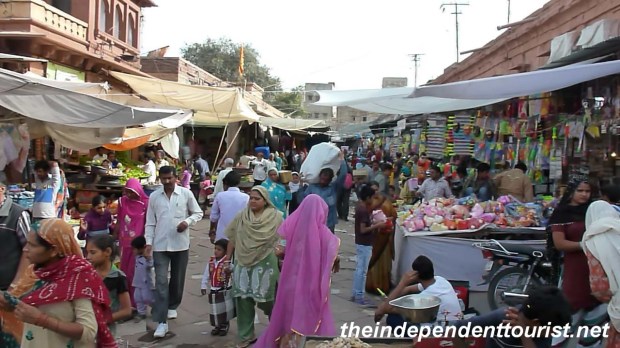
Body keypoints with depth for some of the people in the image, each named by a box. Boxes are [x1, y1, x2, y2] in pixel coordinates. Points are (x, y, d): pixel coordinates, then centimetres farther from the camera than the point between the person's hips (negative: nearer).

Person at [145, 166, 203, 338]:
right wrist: (149, 242, -4)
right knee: (161, 282, -7)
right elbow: (150, 223, 6)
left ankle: (172, 306, 41)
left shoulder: (186, 193, -2)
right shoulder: (154, 196, 3)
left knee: (178, 279, 14)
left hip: (181, 244, 0)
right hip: (160, 245, 0)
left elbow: (198, 213, 6)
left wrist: (187, 221, -13)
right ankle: (161, 322, -7)